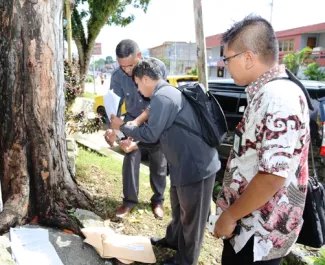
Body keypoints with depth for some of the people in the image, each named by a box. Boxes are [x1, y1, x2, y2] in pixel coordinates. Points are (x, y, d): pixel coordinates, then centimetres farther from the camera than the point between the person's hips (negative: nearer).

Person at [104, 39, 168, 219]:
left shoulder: (158, 67, -23)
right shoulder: (117, 76, -16)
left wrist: (138, 121, -37)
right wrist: (112, 128, -35)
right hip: (132, 121, 2)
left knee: (159, 164, 6)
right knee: (130, 160, -2)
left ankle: (158, 201, 23)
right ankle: (129, 201, 15)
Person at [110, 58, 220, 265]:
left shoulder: (162, 96, -19)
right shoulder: (169, 92, 15)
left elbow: (151, 134, -17)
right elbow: (159, 131, 21)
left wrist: (123, 127, -3)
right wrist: (135, 143, 20)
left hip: (196, 165, -10)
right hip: (187, 162, 10)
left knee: (191, 215, 9)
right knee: (179, 207, 27)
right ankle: (173, 240, 49)